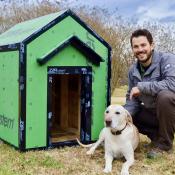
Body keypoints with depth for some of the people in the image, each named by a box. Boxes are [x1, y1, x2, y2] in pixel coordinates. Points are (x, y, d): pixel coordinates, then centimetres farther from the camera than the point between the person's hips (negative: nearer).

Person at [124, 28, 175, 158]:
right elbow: (132, 99, 7)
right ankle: (157, 136, 9)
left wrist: (141, 87, -30)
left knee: (164, 95, -36)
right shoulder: (133, 70, 1)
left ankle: (164, 144, -17)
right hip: (153, 112, 7)